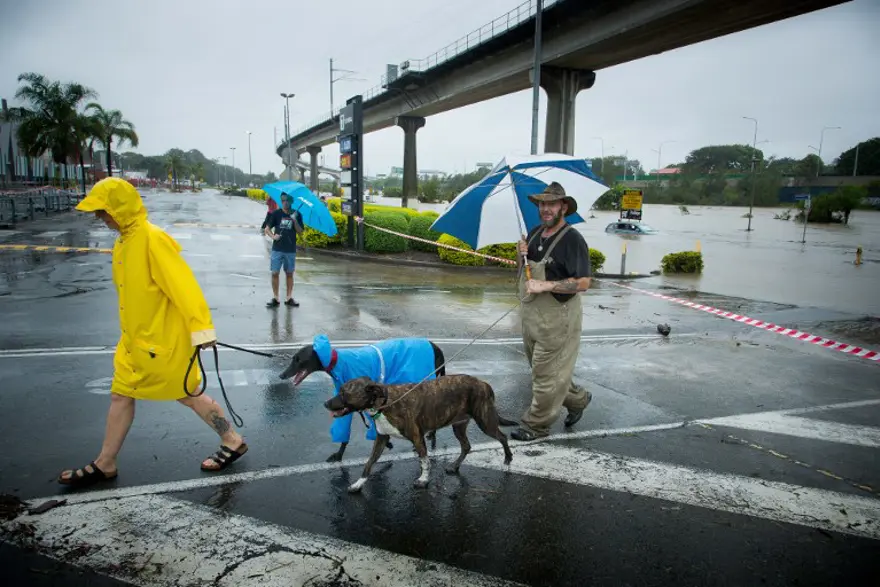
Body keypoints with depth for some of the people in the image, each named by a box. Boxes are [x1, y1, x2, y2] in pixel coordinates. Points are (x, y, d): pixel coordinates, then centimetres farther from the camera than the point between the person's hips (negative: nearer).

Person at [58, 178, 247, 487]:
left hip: (163, 339, -9)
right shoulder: (123, 243, 8)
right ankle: (105, 464, 29)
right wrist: (132, 329, 21)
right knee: (121, 395, 15)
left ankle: (233, 442, 21)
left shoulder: (152, 239, -20)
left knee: (187, 395, 4)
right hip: (135, 338, 9)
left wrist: (201, 328, -26)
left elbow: (184, 285, -24)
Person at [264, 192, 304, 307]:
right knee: (275, 273, -1)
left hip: (291, 250, 1)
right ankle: (275, 299, 6)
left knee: (289, 273, 8)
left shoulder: (297, 214, 2)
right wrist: (272, 236, -18)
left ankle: (289, 298, 16)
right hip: (277, 249, -1)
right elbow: (267, 228, 1)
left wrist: (294, 220, -19)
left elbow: (300, 231, -4)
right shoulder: (276, 213, 0)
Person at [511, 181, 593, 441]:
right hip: (531, 314, 9)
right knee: (540, 367, 21)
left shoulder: (572, 239, -17)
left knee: (546, 373, 3)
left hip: (557, 317, -9)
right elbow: (524, 270, 19)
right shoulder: (536, 232, 7)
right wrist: (521, 253, -3)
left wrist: (545, 286, -25)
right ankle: (578, 399, 41)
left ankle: (536, 425, 19)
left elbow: (583, 282, -22)